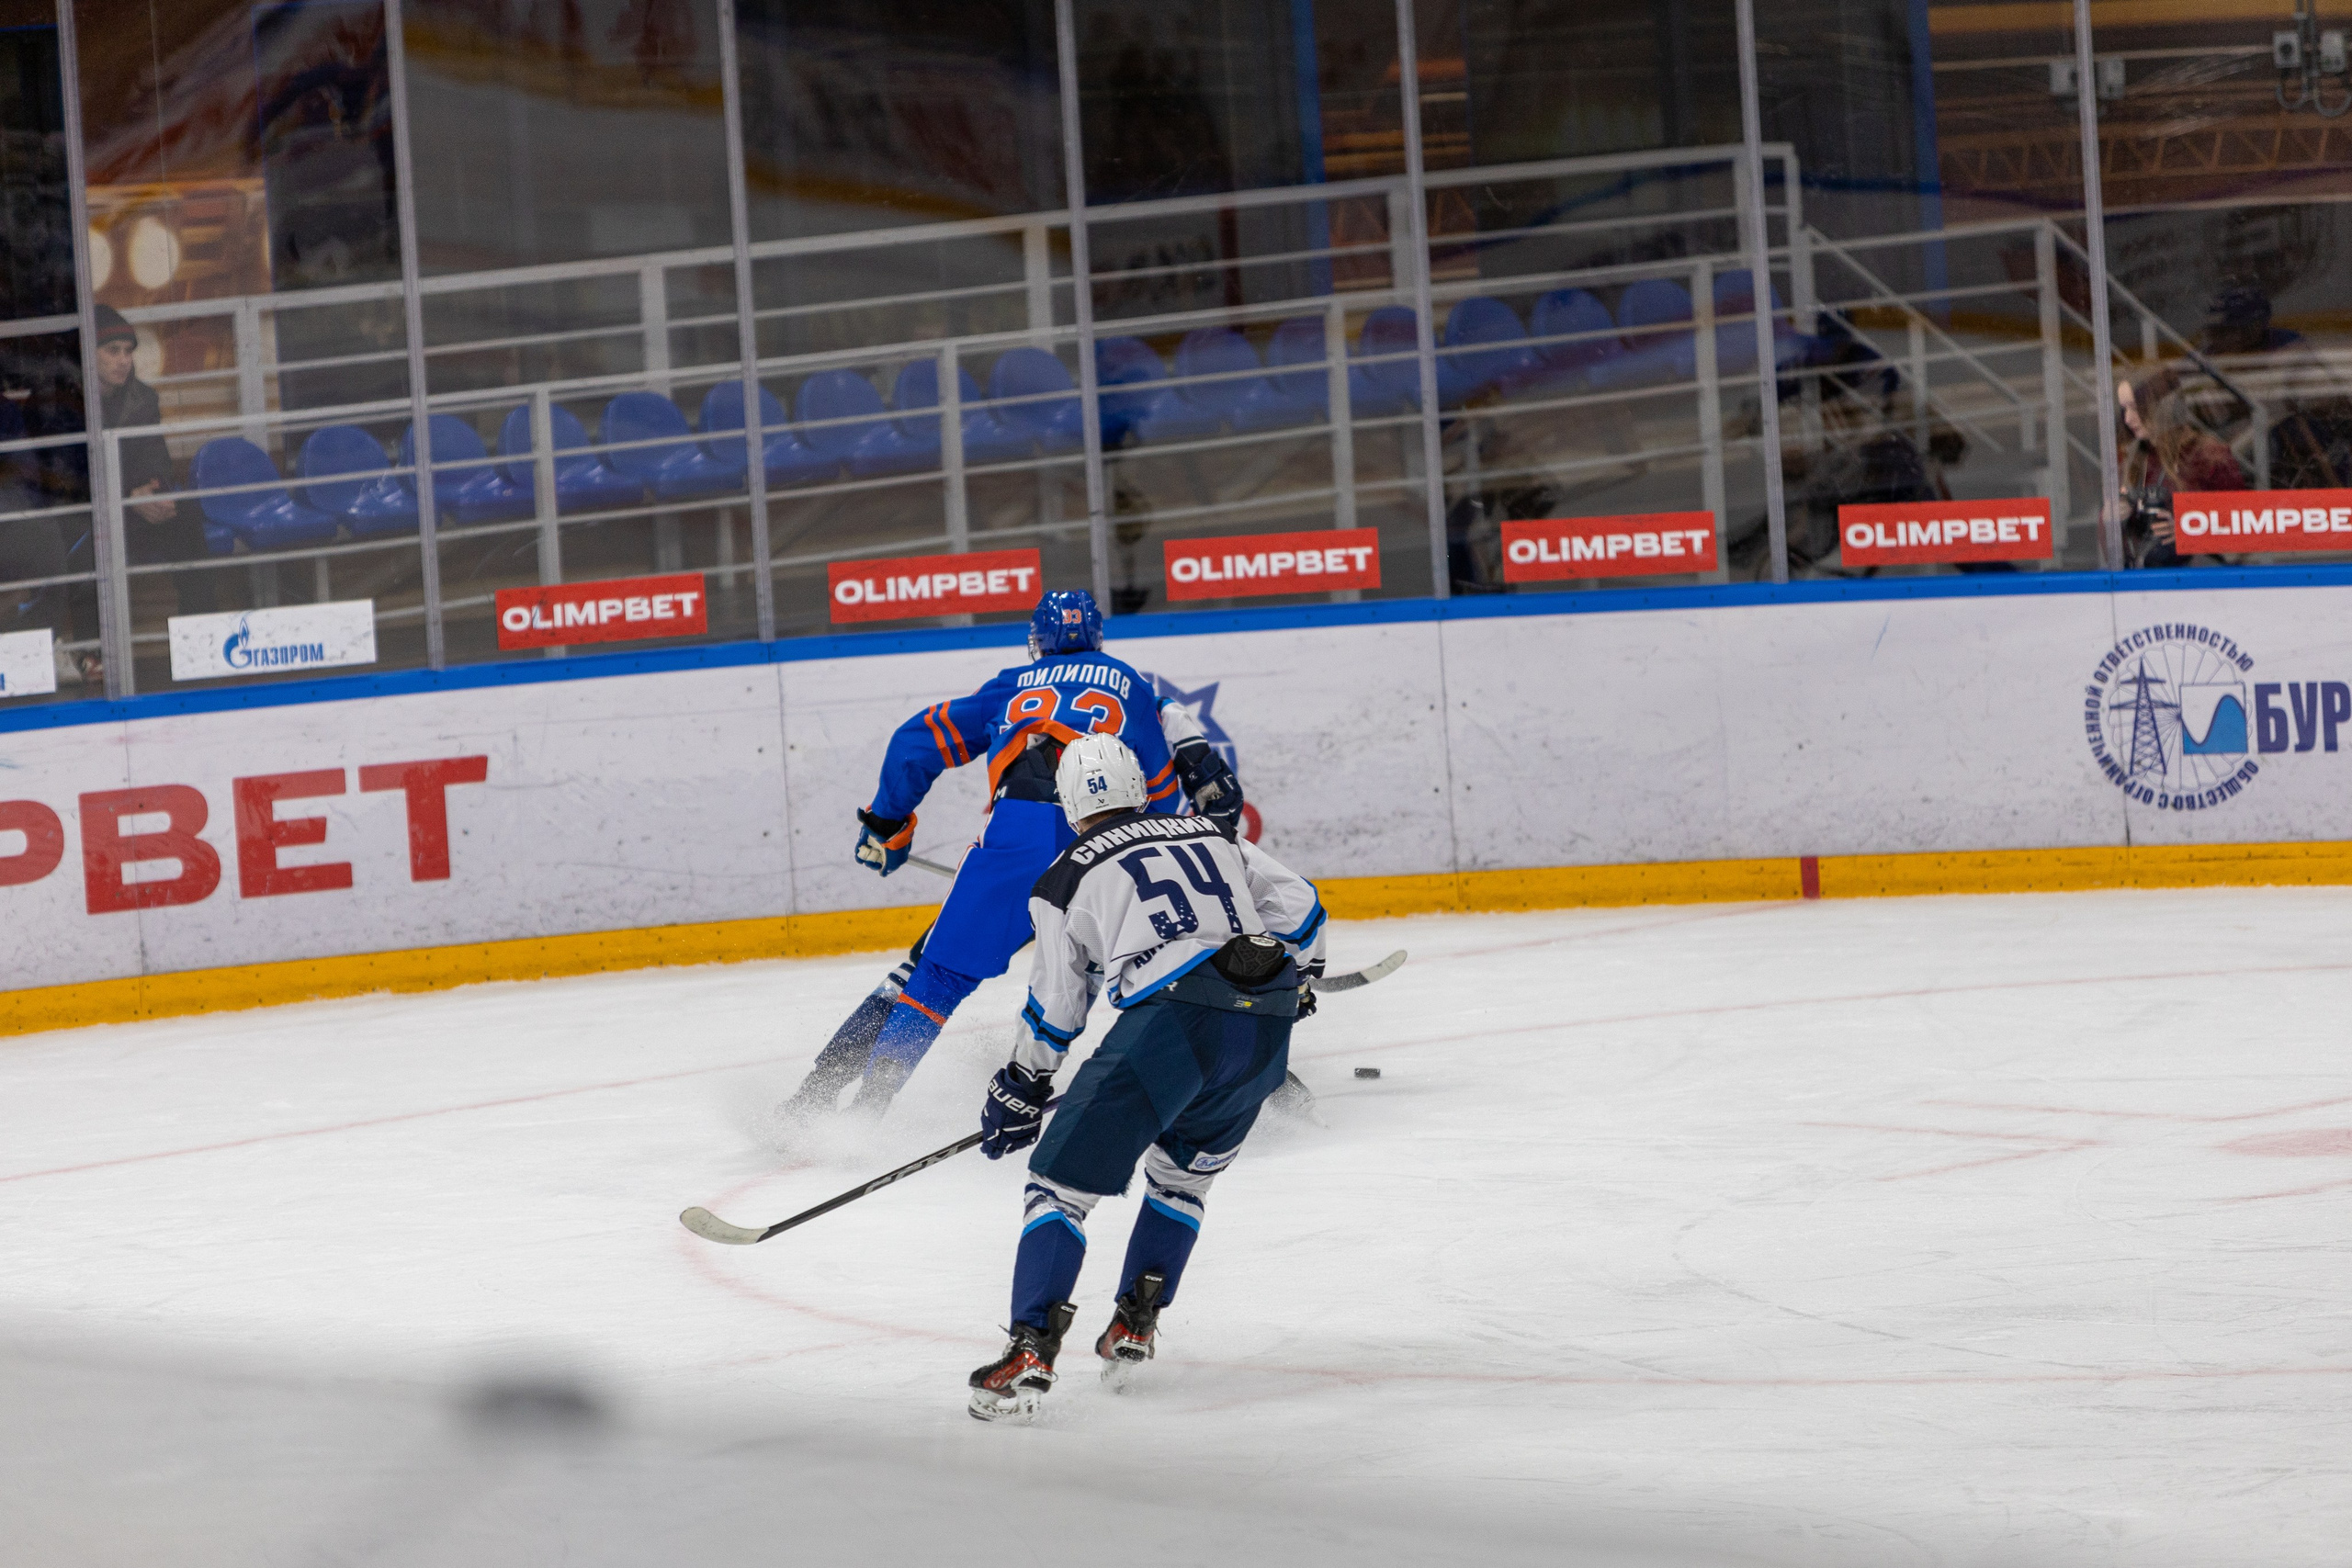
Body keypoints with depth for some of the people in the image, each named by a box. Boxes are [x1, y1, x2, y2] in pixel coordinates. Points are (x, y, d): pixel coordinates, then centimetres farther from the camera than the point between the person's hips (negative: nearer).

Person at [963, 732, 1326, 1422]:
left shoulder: (1066, 879, 14)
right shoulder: (1213, 836, 25)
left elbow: (1055, 1009, 19)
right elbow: (1297, 904, 19)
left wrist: (1019, 1093, 33)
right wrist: (1294, 975, 38)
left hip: (1169, 1023, -5)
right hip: (1265, 1032, 5)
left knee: (1062, 1183, 1)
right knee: (1181, 1174, 30)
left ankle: (1030, 1351, -14)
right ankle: (1135, 1325, 22)